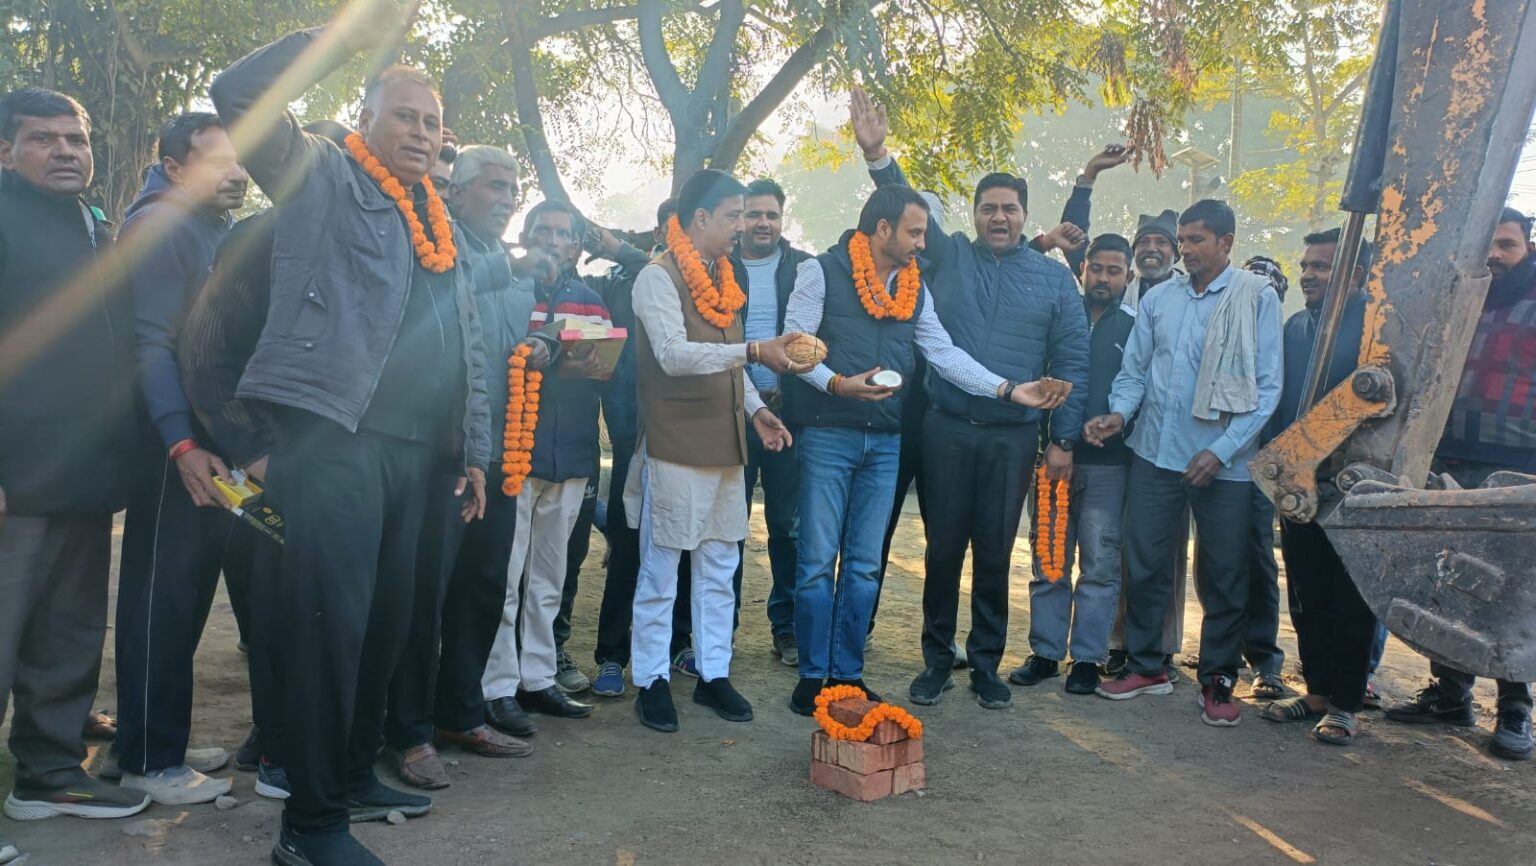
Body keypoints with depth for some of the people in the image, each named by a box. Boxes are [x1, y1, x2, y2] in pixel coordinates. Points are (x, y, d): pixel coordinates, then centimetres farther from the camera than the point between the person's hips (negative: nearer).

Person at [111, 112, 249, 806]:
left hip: (217, 437, 9)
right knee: (161, 600, -2)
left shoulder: (221, 229, 17)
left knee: (190, 595, 14)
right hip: (176, 444, -9)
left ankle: (166, 737, 25)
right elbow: (150, 343, -19)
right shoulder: (158, 225, -10)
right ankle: (147, 759, 8)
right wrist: (181, 443, -27)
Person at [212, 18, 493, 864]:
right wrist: (351, 35, -9)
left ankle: (355, 773, 27)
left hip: (413, 447, 7)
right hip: (334, 437, -7)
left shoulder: (441, 226, 23)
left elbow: (467, 350, 23)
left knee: (385, 618, 12)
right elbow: (239, 95, -11)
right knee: (331, 619, -9)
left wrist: (474, 451, 18)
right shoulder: (323, 177, 4)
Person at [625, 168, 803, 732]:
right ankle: (651, 680, 11)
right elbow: (674, 354, -22)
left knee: (719, 569, 11)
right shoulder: (659, 278, -9)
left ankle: (713, 674, 21)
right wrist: (753, 351, -29)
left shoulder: (722, 278, 16)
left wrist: (755, 408, 7)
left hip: (725, 447, 8)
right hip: (675, 448, -7)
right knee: (660, 571, 1)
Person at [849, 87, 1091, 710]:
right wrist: (876, 154, -17)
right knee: (943, 549, 7)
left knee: (995, 555, 8)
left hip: (1014, 437, 0)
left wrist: (1063, 439, 0)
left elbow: (1072, 362, 4)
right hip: (947, 430, 0)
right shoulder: (950, 257, 6)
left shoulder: (1053, 278, 5)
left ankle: (986, 665, 22)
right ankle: (936, 660, 21)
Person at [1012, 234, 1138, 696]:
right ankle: (1045, 652, 15)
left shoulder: (1136, 328, 6)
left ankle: (1088, 658, 11)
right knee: (1048, 562, 6)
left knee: (1100, 564, 2)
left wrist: (1116, 422, -12)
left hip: (1108, 463, -1)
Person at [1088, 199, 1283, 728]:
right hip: (1156, 454, 3)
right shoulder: (1158, 300, 7)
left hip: (1224, 462, -3)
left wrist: (1222, 449, -15)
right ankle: (1147, 666, 23)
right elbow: (1134, 370, 10)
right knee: (1145, 564, 8)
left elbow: (1267, 387, -7)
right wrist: (1119, 413, -11)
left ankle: (1218, 680, 21)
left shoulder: (1257, 298, -3)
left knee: (1224, 577, 7)